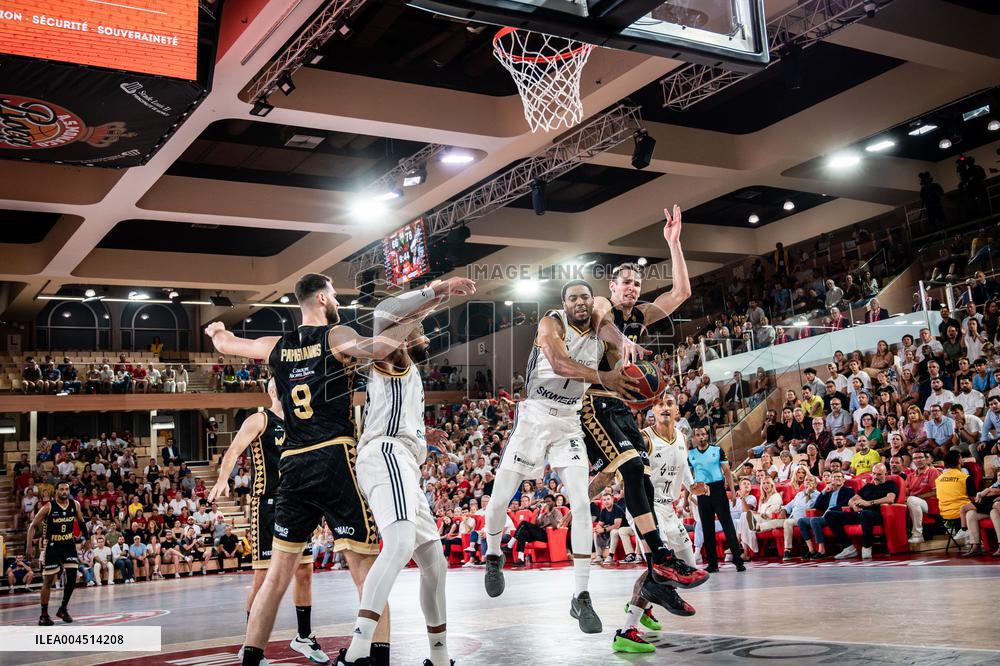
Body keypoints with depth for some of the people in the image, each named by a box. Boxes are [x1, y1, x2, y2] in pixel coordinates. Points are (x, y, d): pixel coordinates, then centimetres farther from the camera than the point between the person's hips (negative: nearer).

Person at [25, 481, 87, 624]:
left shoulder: (75, 505, -1)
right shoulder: (49, 507, -13)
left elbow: (81, 522, 17)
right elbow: (33, 526, -8)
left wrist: (87, 537, 14)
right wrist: (29, 546, -16)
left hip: (69, 544, 3)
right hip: (52, 546, -3)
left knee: (72, 577, -4)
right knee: (48, 581, 0)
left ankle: (63, 609, 13)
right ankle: (44, 614, 10)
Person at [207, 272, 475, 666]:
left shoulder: (276, 347, 14)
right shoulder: (335, 337, -2)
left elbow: (225, 344, 30)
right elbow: (378, 348, -22)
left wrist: (216, 330, 55)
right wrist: (430, 296, -16)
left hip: (292, 467, 5)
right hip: (335, 462, -5)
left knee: (278, 574, 13)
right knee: (367, 570, -3)